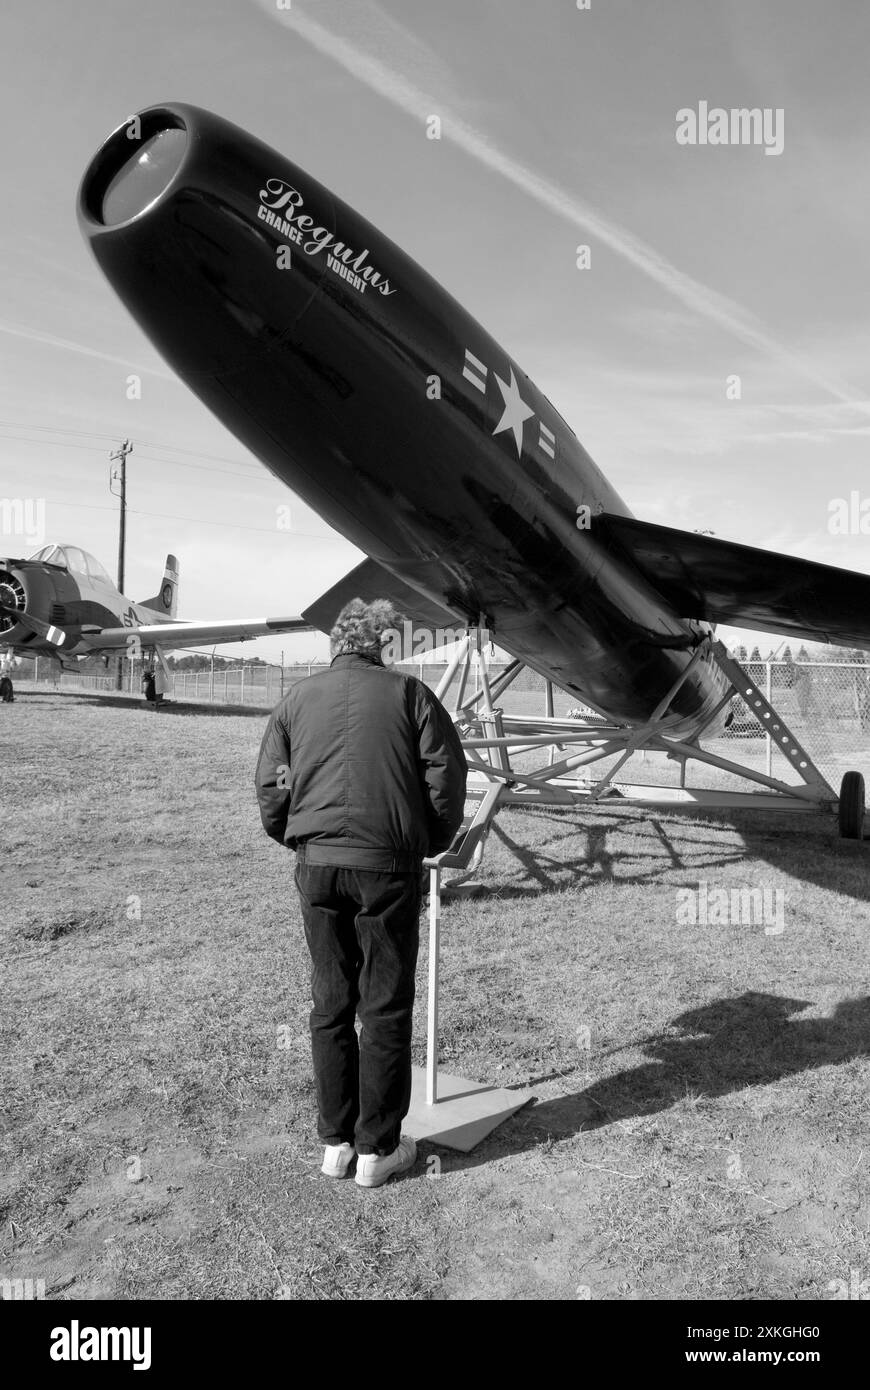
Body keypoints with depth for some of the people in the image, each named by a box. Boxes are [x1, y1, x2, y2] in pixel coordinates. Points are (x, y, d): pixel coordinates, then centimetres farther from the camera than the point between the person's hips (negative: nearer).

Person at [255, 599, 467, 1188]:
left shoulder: (296, 700, 10)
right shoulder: (407, 692, 2)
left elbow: (271, 787, 6)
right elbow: (447, 773, -3)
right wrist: (434, 842, 11)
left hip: (317, 864, 3)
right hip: (387, 864, -3)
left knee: (330, 1004, 14)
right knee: (386, 1008, 8)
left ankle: (336, 1143, 24)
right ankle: (378, 1149, 18)